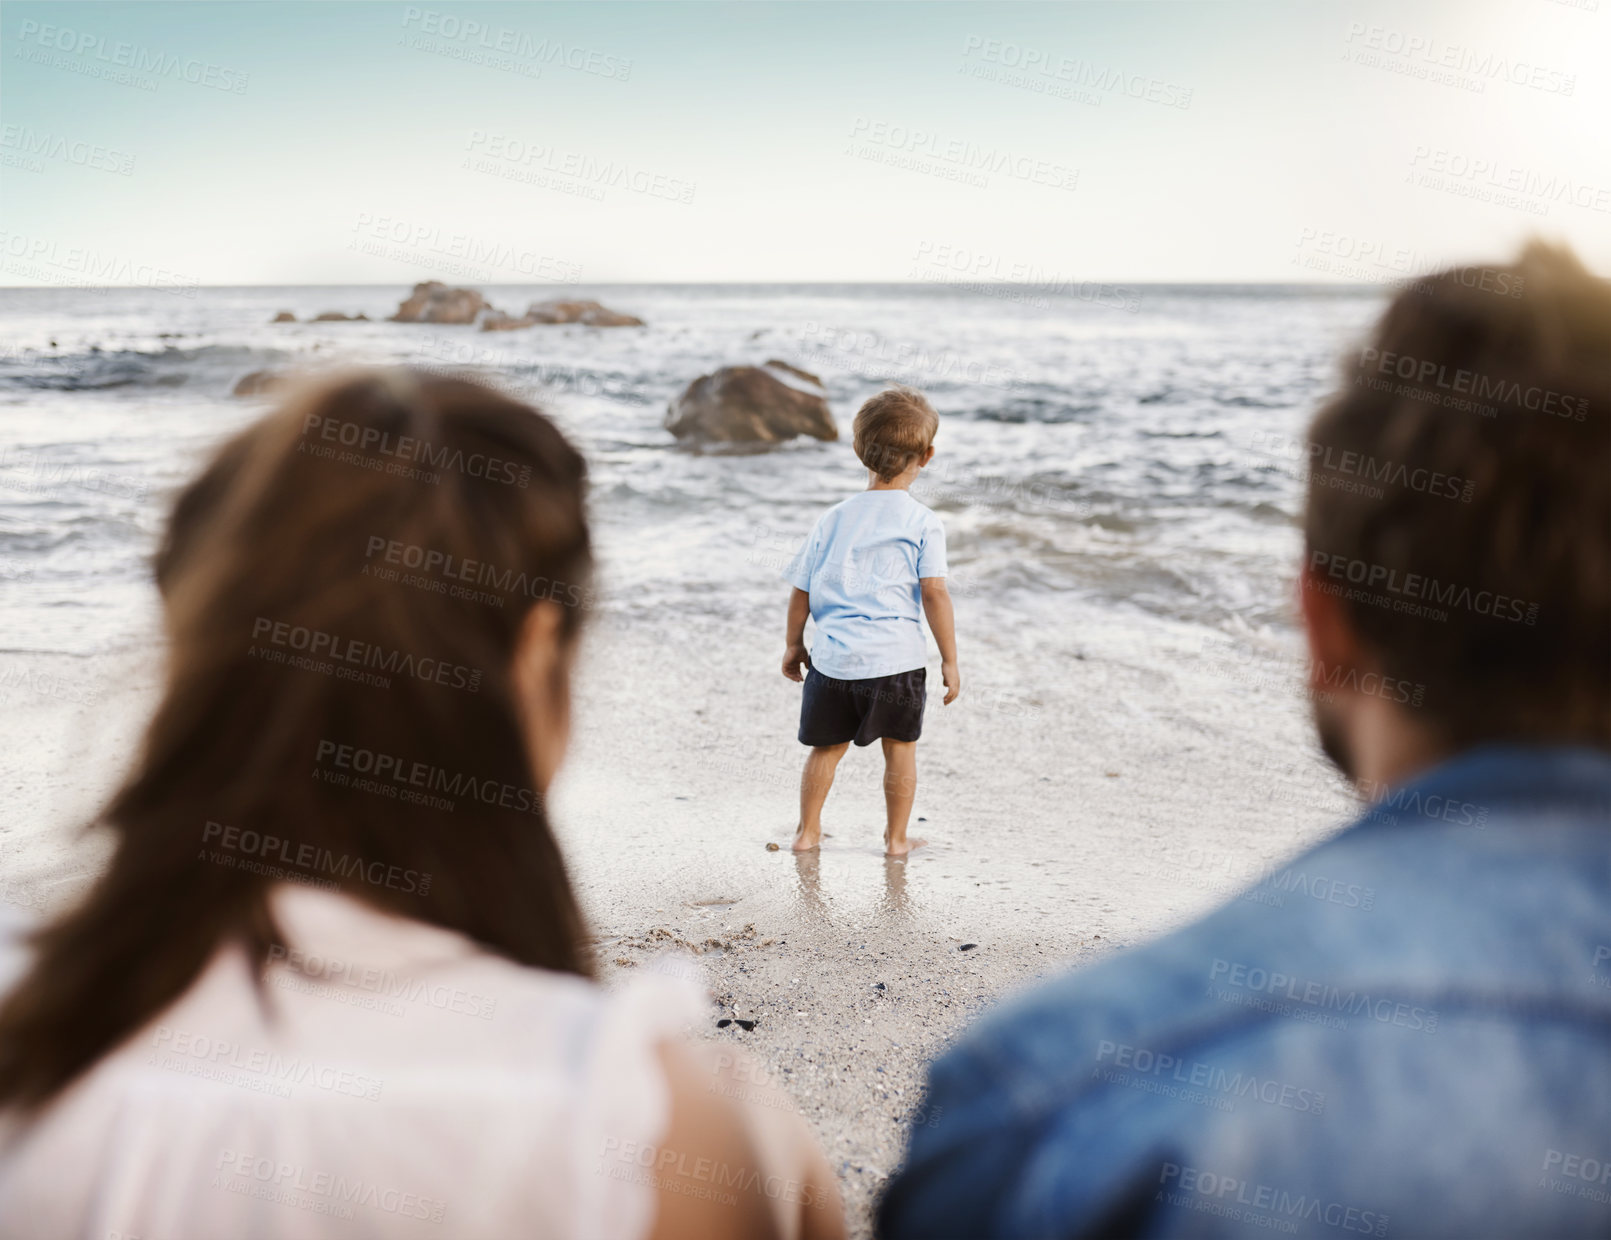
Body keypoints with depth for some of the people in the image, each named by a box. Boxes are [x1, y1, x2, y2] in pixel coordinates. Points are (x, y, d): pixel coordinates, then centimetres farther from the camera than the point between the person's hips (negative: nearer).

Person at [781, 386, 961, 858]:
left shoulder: (833, 518, 6)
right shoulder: (922, 522, -5)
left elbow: (801, 589, 9)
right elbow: (934, 593, -11)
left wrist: (793, 644, 22)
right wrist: (950, 660, -4)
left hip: (832, 657, 3)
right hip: (897, 658, -3)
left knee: (827, 747, 17)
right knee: (900, 748, 12)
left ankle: (807, 831, 25)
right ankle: (896, 837, 19)